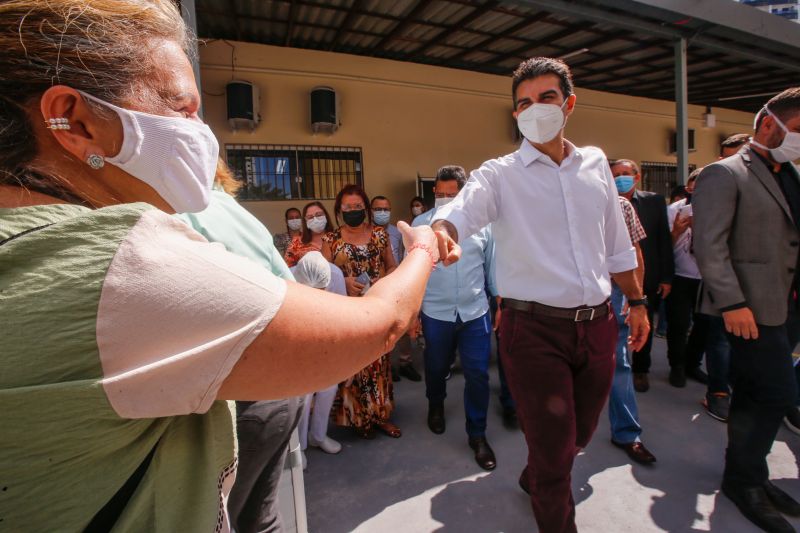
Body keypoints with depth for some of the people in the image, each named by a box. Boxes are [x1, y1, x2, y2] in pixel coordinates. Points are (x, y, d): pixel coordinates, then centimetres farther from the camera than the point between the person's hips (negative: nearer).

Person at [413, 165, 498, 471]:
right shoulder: (420, 223, -3)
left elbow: (492, 264, 7)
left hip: (476, 312, 0)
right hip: (435, 313, 0)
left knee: (478, 374, 5)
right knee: (436, 368, 19)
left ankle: (477, 434, 25)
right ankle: (435, 406, 50)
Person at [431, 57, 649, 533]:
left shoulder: (596, 164, 9)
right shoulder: (500, 175, -6)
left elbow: (617, 244, 15)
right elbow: (461, 211, -26)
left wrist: (636, 300, 16)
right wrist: (442, 234, -48)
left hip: (597, 323, 6)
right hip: (534, 328, -5)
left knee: (580, 432, 24)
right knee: (553, 445, 7)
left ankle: (534, 478, 56)